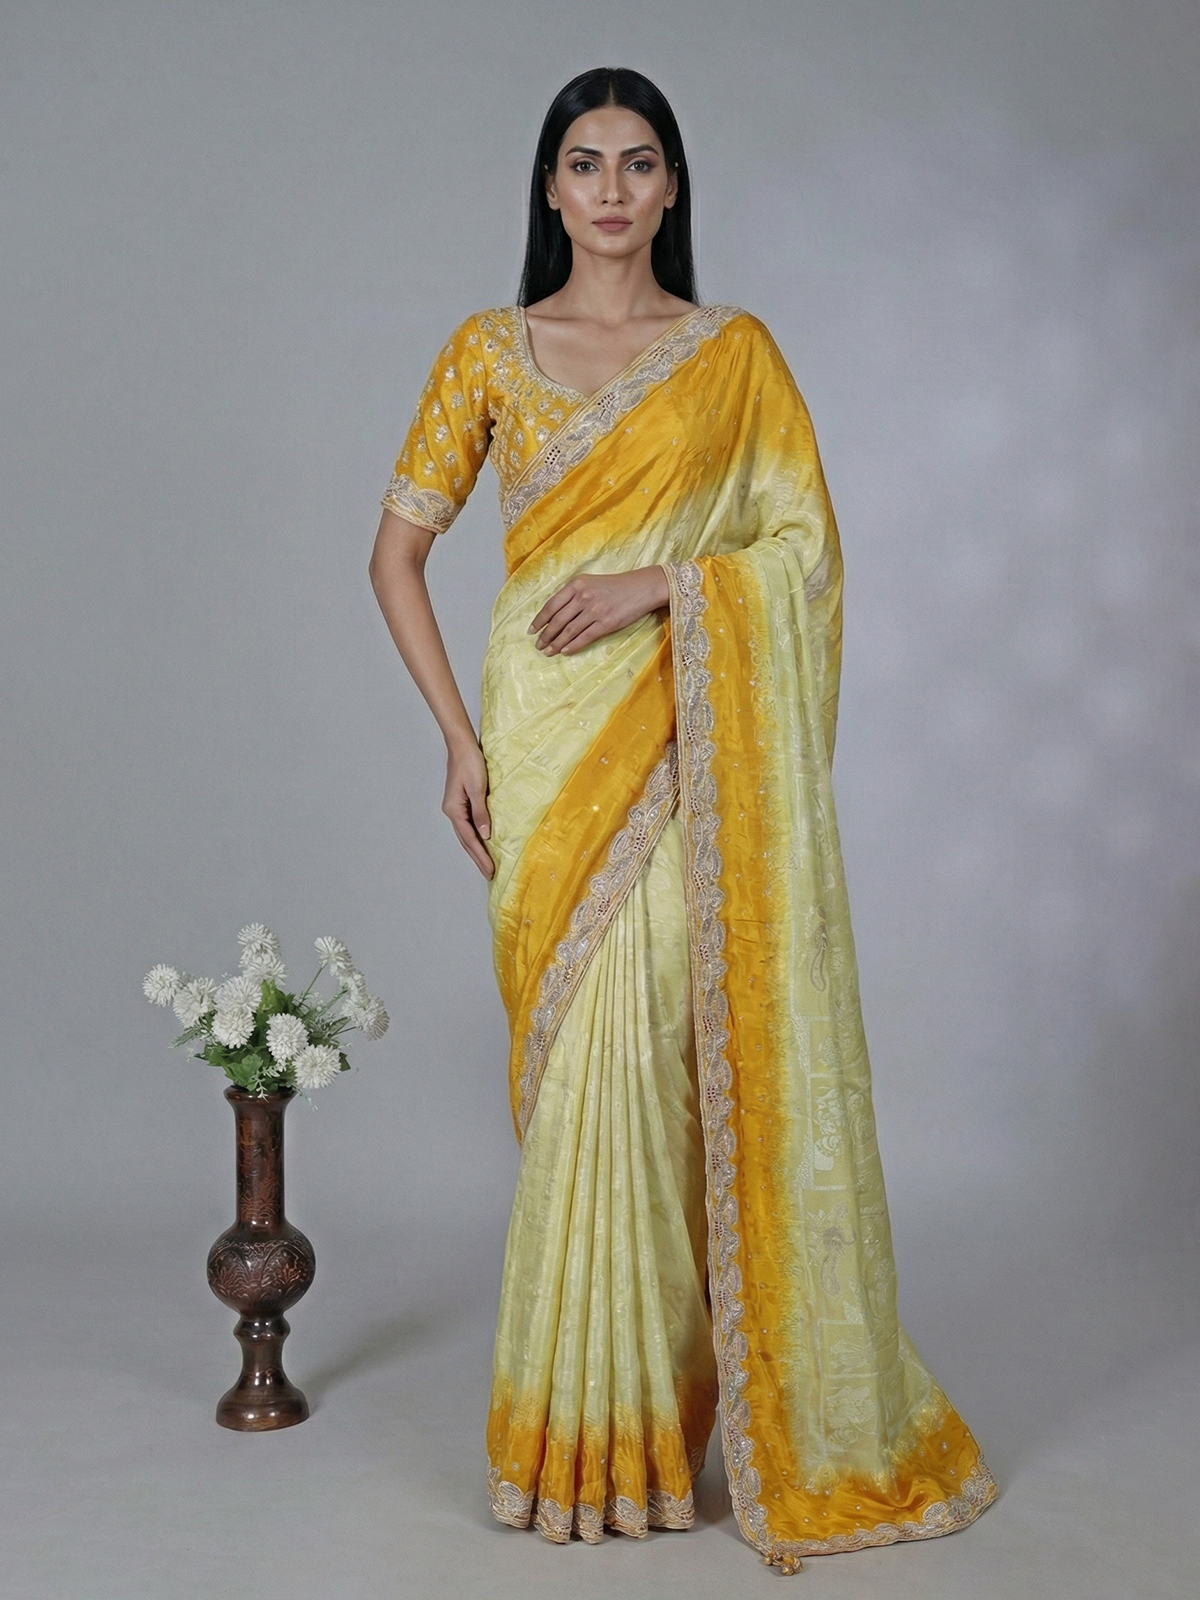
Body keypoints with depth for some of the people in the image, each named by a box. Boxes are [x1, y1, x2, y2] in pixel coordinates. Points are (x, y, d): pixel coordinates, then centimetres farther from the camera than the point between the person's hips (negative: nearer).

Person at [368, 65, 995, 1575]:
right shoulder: (489, 350, 9)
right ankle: (591, 1429, 12)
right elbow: (399, 550, 7)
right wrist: (458, 736, -2)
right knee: (585, 1057, -2)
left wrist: (661, 582, -12)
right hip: (552, 737, 0)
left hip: (694, 744, 0)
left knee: (691, 1053, -3)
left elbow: (810, 540, 3)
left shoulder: (737, 351, 9)